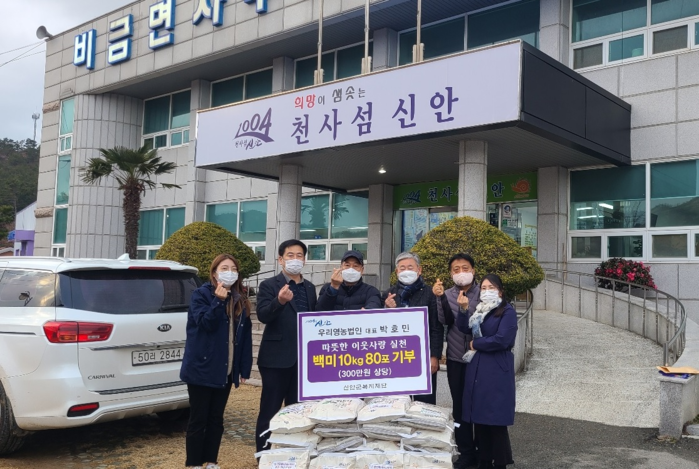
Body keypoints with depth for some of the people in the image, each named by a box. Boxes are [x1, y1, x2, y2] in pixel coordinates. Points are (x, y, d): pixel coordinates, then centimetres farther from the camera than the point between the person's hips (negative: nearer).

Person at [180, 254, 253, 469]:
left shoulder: (240, 300, 8)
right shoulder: (201, 294, -6)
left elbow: (246, 335, 7)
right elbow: (205, 323, -19)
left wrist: (245, 368, 4)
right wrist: (218, 301, -29)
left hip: (226, 369, 5)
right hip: (202, 367, -5)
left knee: (216, 418, 13)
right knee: (199, 419, 3)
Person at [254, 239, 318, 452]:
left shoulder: (310, 288, 13)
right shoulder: (269, 285, -3)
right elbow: (263, 315, -17)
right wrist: (280, 301, -37)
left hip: (303, 357, 5)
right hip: (277, 357, -5)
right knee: (270, 411, 1)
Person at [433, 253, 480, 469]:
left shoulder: (482, 293, -4)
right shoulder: (447, 294, 2)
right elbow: (446, 321, -13)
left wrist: (466, 308, -25)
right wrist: (440, 298, -26)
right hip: (455, 359, 2)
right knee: (460, 406, 8)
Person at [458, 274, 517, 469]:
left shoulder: (507, 312, -5)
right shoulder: (478, 310, 15)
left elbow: (501, 340, -17)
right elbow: (464, 328, 0)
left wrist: (475, 345, -6)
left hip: (496, 372, -6)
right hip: (476, 370, 6)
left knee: (496, 420, -2)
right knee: (479, 418, 9)